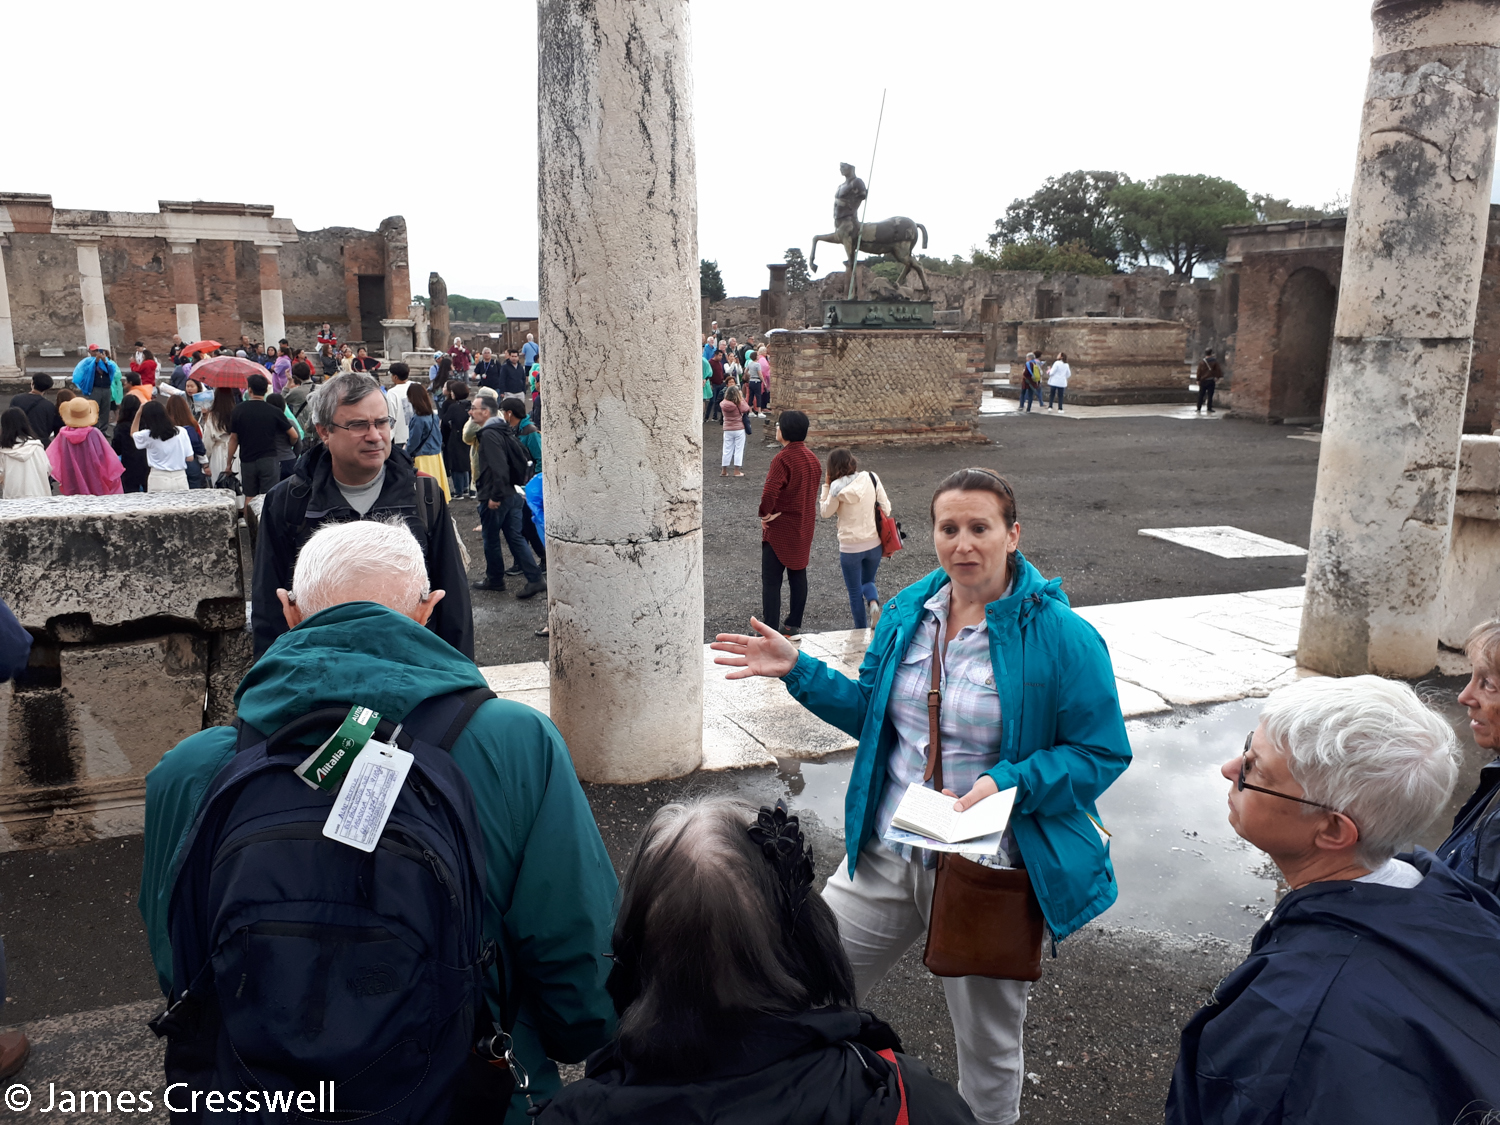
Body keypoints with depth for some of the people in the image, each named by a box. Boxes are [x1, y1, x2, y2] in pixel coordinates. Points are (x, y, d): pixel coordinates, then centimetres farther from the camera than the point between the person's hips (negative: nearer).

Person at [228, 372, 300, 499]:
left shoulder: (238, 410, 0)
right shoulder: (274, 411, -3)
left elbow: (233, 438, 2)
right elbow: (294, 436, 0)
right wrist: (288, 446, 22)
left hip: (247, 461, 2)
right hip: (269, 459, -2)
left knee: (249, 497, 12)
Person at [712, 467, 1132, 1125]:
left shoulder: (1061, 636, -16)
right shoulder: (908, 610, 1)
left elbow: (1101, 752, -12)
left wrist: (1009, 784, -26)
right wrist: (798, 670, 0)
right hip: (886, 854, 5)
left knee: (987, 1044, 18)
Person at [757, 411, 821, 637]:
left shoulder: (783, 459, -20)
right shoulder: (813, 458, 6)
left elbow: (769, 493, -31)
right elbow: (812, 489, 9)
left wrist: (766, 513, -13)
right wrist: (781, 510, 2)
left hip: (780, 529, -8)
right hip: (804, 527, 8)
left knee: (771, 581, -2)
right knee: (798, 575, 17)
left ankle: (771, 631, -3)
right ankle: (794, 624, 25)